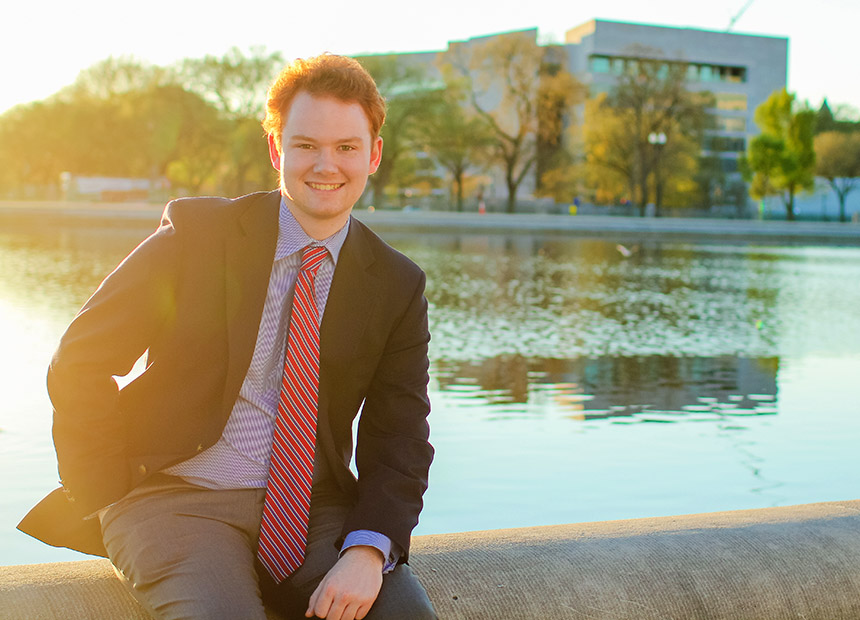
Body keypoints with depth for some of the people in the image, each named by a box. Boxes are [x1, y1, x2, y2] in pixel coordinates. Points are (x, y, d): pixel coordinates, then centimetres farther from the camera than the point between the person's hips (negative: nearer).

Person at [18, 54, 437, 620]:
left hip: (314, 509, 3)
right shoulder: (196, 235, -4)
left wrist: (368, 551, -16)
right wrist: (114, 507, -6)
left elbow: (399, 442, 2)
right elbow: (79, 365, -2)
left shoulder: (397, 286, 4)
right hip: (177, 498, -2)